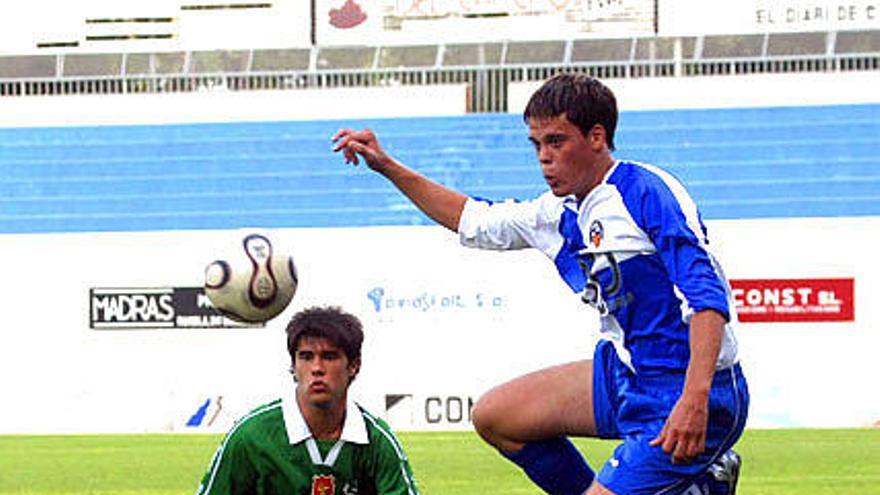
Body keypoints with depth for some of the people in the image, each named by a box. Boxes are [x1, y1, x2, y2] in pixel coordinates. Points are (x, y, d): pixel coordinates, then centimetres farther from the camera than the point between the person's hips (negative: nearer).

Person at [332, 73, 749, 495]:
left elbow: (707, 294, -26)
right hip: (626, 377, 9)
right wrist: (388, 168, 24)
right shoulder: (561, 215, 10)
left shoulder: (646, 192, -17)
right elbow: (475, 221, 28)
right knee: (494, 417, 13)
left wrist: (694, 399, -37)